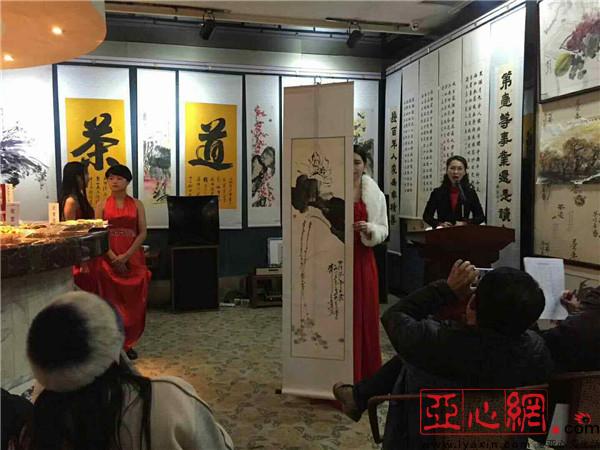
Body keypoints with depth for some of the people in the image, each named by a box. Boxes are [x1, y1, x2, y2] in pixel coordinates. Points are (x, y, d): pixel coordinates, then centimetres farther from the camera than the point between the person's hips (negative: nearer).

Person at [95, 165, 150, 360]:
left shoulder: (137, 204, 5)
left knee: (133, 302, 3)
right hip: (109, 259, 0)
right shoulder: (102, 205, 4)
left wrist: (126, 256, -13)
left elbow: (142, 233, -1)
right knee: (111, 301, 3)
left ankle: (128, 343, 15)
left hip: (133, 259, 1)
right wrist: (114, 257, -14)